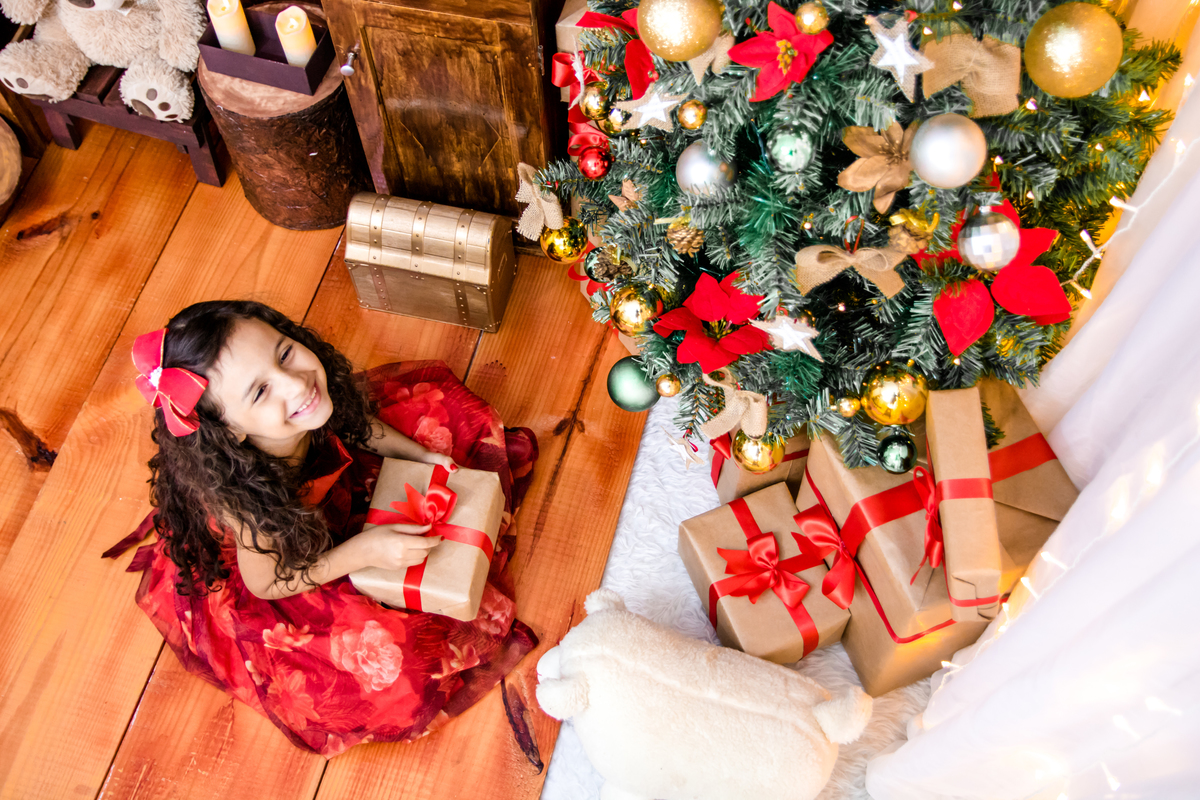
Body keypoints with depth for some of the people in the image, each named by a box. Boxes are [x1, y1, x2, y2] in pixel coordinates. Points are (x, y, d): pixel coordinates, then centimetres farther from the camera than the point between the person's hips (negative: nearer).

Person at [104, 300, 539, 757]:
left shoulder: (318, 394, -32)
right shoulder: (246, 501, -44)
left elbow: (357, 420, -4)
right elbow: (265, 584, -23)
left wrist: (420, 456, -13)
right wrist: (363, 551, -30)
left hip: (326, 484, 6)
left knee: (438, 405, 5)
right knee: (382, 656, -21)